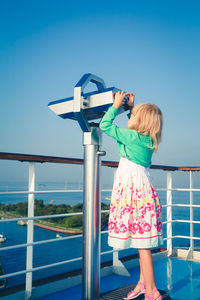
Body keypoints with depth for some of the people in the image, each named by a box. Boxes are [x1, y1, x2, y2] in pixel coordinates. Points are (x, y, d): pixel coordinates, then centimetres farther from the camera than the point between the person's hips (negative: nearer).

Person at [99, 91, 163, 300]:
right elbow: (136, 127, 32)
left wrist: (116, 105, 4)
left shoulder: (132, 136, -13)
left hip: (134, 189, -9)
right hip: (141, 188, 9)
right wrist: (131, 106, 30)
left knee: (142, 243, -4)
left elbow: (105, 125, -5)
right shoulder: (147, 139, 10)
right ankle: (143, 283, 26)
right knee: (142, 242, 14)